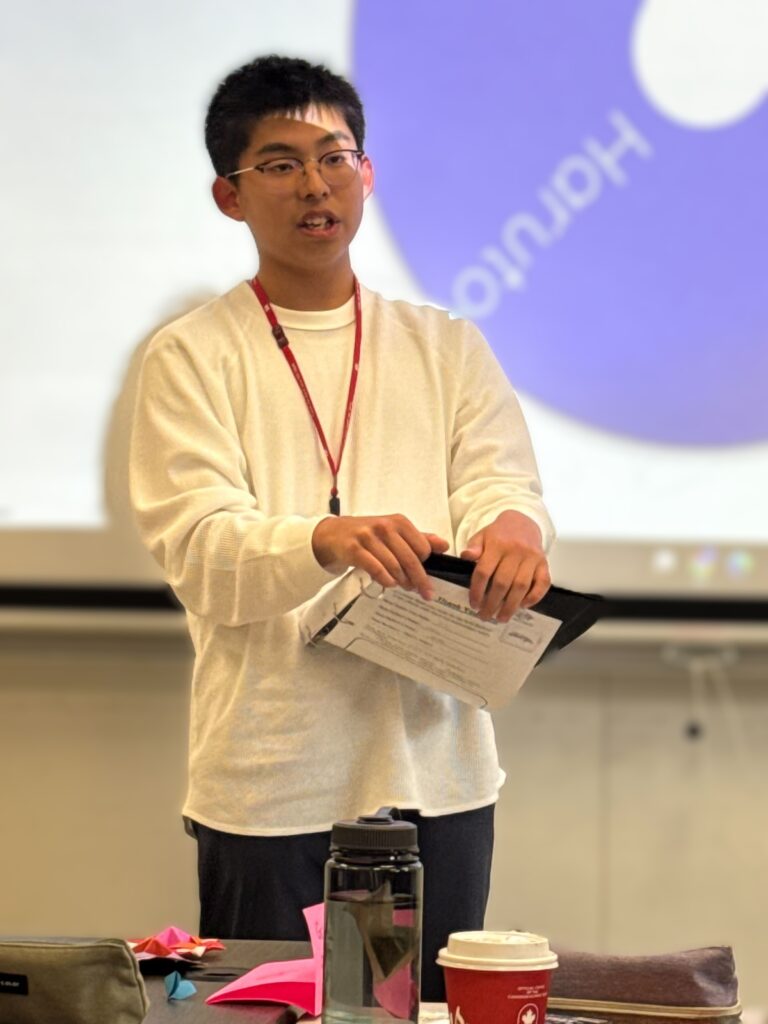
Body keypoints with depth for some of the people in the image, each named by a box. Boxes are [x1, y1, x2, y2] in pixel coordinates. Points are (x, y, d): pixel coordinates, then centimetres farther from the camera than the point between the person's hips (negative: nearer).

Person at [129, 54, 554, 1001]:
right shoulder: (191, 357, 3)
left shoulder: (449, 349, 13)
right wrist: (327, 539, -31)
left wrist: (512, 531, -24)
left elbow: (504, 490, 1)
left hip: (436, 771, 3)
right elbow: (200, 547, -9)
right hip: (269, 784, -3)